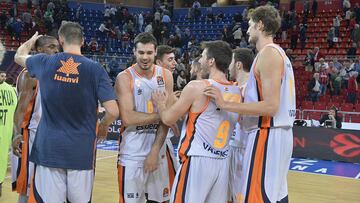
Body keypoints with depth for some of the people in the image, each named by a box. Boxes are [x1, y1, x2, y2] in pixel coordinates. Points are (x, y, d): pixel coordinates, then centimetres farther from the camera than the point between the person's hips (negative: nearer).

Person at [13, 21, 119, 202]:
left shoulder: (44, 63, 0)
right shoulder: (95, 69, -6)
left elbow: (18, 56, 23)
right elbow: (113, 112, -11)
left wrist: (32, 40, 43)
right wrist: (103, 128, 10)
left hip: (48, 148, 1)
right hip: (81, 150, -1)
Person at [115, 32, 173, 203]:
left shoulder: (165, 76, 3)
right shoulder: (125, 78, -8)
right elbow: (128, 118, -19)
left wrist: (155, 151, -9)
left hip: (159, 150, 4)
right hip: (132, 155, -3)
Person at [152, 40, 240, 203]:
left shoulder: (196, 87, -13)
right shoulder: (237, 92, 5)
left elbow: (168, 119, -4)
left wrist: (160, 103, 17)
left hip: (197, 160, -6)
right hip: (222, 161, 6)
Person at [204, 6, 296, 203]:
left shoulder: (268, 53, -14)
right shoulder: (279, 53, 17)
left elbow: (270, 106, -22)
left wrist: (225, 104, -21)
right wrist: (245, 94, 21)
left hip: (267, 135, -10)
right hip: (279, 133, 10)